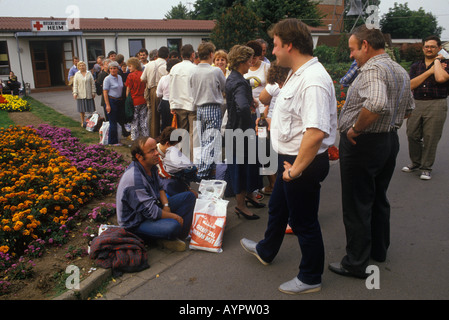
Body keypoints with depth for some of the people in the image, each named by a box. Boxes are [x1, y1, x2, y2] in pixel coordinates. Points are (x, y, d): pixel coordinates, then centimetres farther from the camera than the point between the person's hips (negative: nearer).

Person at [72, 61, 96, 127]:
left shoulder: (89, 73, 6)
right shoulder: (77, 74, 5)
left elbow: (93, 83, 6)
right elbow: (75, 84, 3)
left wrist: (93, 92, 1)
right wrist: (75, 93, -6)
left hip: (89, 94, 0)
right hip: (80, 94, 0)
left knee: (90, 109, 2)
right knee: (82, 109, 4)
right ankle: (83, 122, 15)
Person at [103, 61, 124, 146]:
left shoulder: (120, 77, 10)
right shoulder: (107, 79, -8)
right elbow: (105, 92, -11)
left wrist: (122, 101, 11)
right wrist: (107, 105, -17)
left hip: (119, 101, 6)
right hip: (111, 101, -6)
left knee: (117, 120, 8)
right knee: (113, 122, -3)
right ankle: (112, 142, 6)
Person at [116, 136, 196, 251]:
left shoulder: (151, 166, -3)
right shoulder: (134, 178, -31)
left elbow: (159, 188, 14)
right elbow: (151, 212, -29)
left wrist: (166, 206, -4)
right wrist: (175, 216, -17)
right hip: (136, 223, -10)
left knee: (189, 197, 5)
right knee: (173, 226, -37)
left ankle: (178, 236, -4)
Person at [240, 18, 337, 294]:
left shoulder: (313, 80, -26)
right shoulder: (298, 74, 9)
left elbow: (316, 132, -34)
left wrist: (296, 168, -27)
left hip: (304, 163, -10)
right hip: (291, 160, 11)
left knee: (304, 221, 7)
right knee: (277, 208, 27)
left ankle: (310, 278, 29)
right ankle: (266, 251, 52)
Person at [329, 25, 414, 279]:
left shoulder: (372, 69, -20)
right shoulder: (401, 71, 12)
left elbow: (377, 104, -38)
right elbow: (409, 108, 21)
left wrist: (356, 128, -25)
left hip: (362, 144, -10)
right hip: (390, 141, 10)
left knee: (356, 206, 2)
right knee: (379, 199, 22)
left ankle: (356, 263, 14)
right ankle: (379, 250, 38)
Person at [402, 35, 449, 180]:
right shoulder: (415, 66, 14)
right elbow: (411, 85, -2)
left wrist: (437, 60, -6)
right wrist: (429, 71, -7)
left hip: (436, 105, -4)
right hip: (416, 104, 4)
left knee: (430, 138, -1)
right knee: (412, 135, 6)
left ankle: (426, 167, 12)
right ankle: (416, 162, 26)